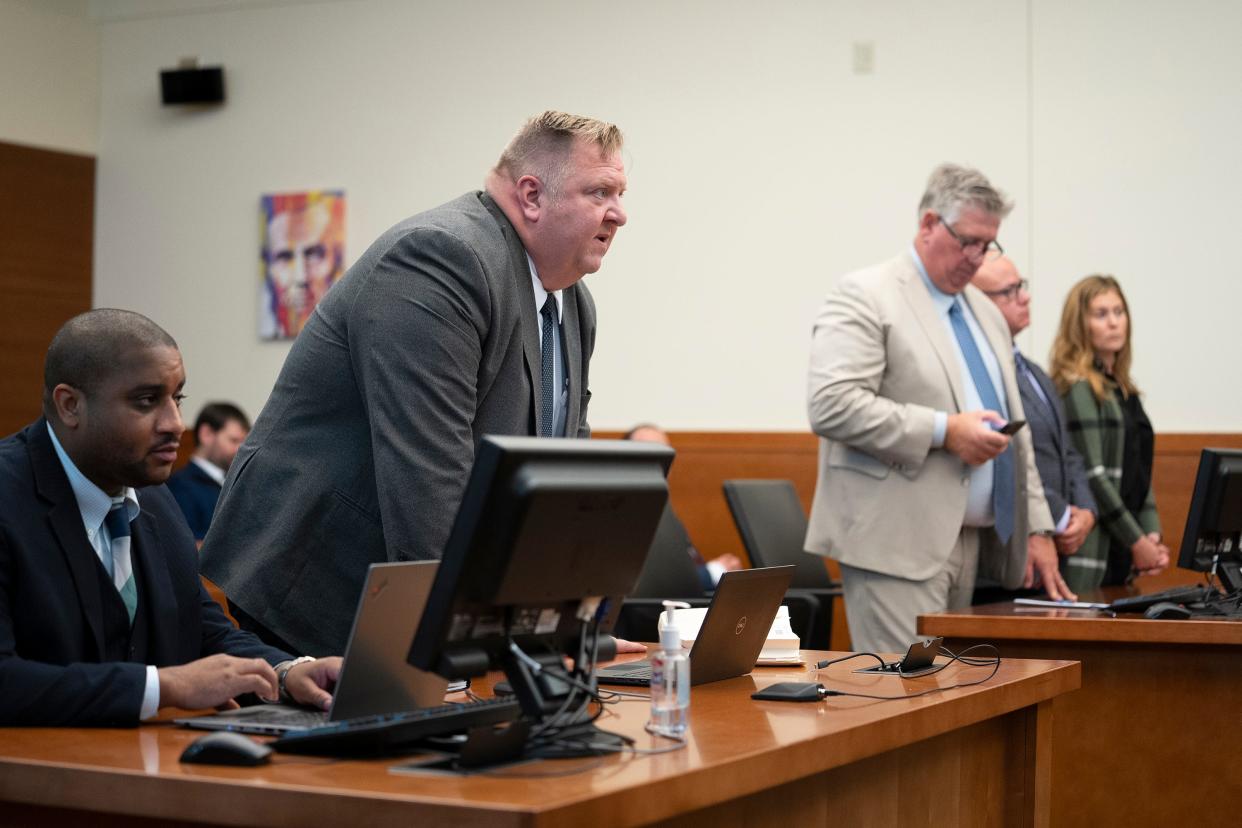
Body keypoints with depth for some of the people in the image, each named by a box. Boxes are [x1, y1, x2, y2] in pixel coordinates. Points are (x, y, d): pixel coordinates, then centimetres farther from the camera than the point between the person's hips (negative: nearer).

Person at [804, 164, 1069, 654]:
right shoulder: (865, 297, -5)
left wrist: (1035, 529, 16)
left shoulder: (985, 312, 20)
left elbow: (1013, 432, 23)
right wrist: (943, 430, -20)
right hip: (895, 540, -8)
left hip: (968, 541, 8)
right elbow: (831, 406, -18)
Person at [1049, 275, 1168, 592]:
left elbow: (1140, 474, 18)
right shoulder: (1077, 388, -7)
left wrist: (1152, 535, 4)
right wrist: (1137, 542, -10)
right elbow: (1092, 476, -13)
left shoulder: (1123, 390, 16)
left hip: (1123, 555, 8)